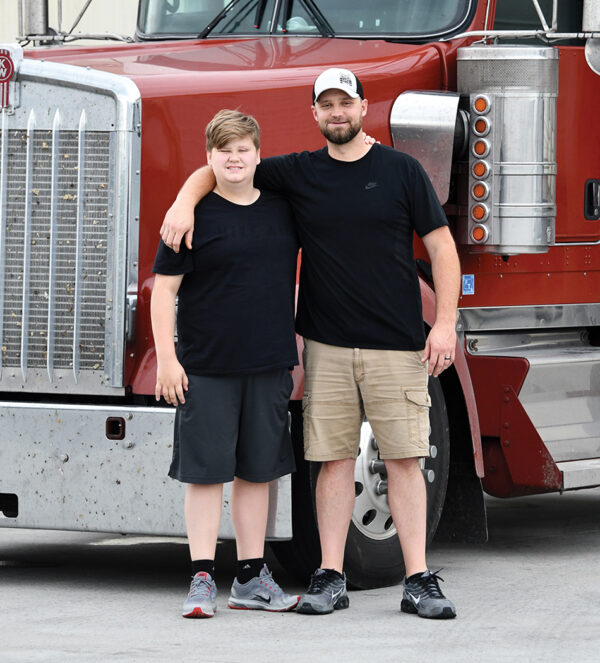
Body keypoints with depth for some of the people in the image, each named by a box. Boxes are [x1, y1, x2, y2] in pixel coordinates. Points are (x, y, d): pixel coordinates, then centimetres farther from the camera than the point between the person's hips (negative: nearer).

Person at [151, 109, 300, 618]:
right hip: (206, 366, -4)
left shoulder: (281, 209, 8)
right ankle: (203, 580, 1)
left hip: (268, 365, 4)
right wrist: (167, 358, -11)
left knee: (257, 470, 9)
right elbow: (164, 289, -5)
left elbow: (291, 284, 20)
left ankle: (251, 579, 15)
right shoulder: (195, 215, -5)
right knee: (206, 470, -3)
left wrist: (297, 353, 16)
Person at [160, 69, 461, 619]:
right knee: (334, 459, 2)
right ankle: (330, 578, 7)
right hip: (327, 346, 2)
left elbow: (441, 247, 2)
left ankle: (419, 580, -1)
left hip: (397, 346, -2)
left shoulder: (401, 171, 3)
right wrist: (184, 203, -11)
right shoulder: (298, 174, 7)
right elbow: (216, 169, 11)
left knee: (404, 458, -2)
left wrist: (445, 323, -7)